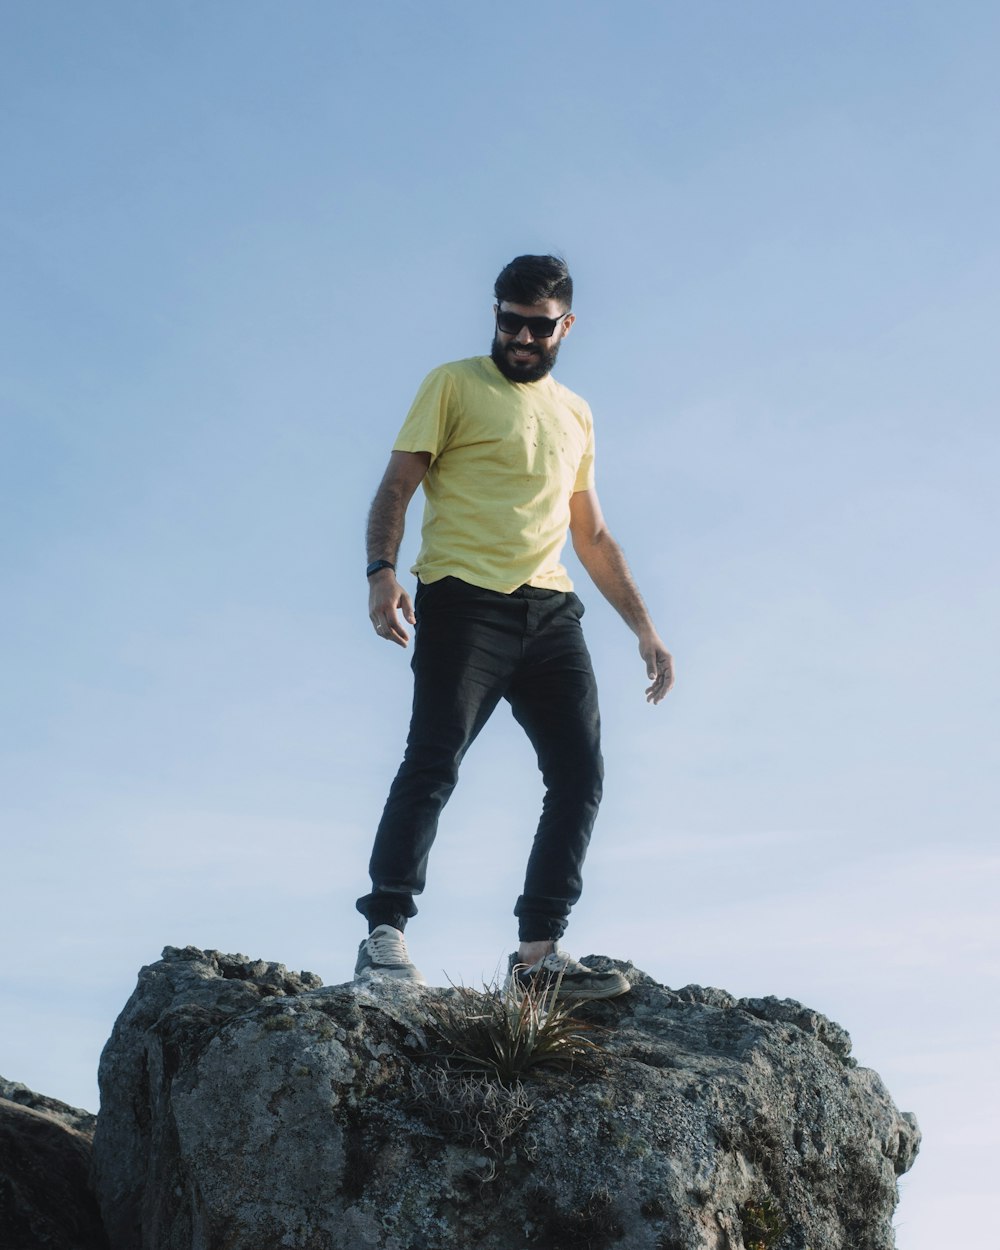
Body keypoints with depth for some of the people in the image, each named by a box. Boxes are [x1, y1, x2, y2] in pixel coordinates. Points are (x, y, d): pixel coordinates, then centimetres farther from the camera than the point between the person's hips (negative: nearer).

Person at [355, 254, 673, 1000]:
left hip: (550, 610, 6)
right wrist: (382, 570, -18)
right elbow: (398, 486, 0)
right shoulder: (454, 385, 9)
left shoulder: (575, 414, 24)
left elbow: (592, 535, 27)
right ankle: (385, 934, -14)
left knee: (580, 775, -2)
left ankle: (539, 950, 2)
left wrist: (644, 628, 20)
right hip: (464, 600, -5)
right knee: (434, 762, -16)